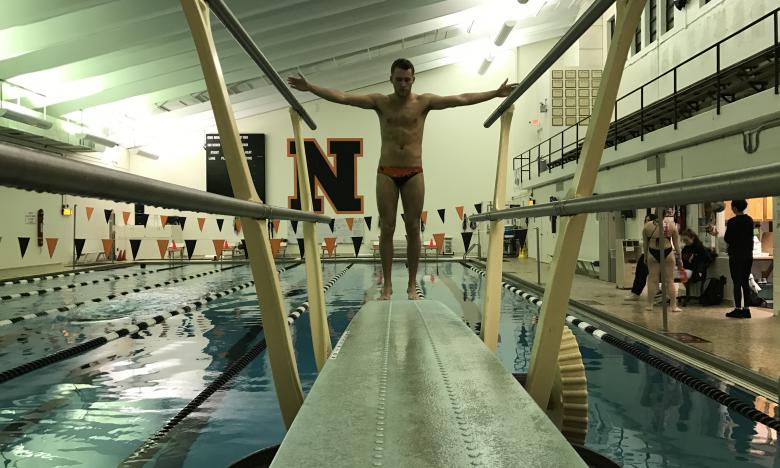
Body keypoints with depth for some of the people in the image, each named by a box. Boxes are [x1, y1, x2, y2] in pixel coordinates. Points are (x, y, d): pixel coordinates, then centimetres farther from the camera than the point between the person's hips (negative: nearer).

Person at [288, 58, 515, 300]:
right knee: (387, 228, 0)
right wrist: (310, 88, -8)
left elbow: (461, 99, -2)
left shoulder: (424, 102, 4)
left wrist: (495, 93, -8)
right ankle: (387, 284, 7)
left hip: (414, 173, 0)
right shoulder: (380, 102, 5)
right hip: (386, 173, 0)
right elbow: (342, 97, -1)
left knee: (413, 228, 1)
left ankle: (412, 284, 9)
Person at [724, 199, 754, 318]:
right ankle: (746, 309, 11)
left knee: (737, 283, -1)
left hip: (736, 256, -6)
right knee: (746, 282, 10)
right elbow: (750, 237, 12)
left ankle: (738, 309, 0)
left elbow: (727, 239, -9)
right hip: (748, 255, 6)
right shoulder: (750, 220, 5)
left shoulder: (732, 222, -14)